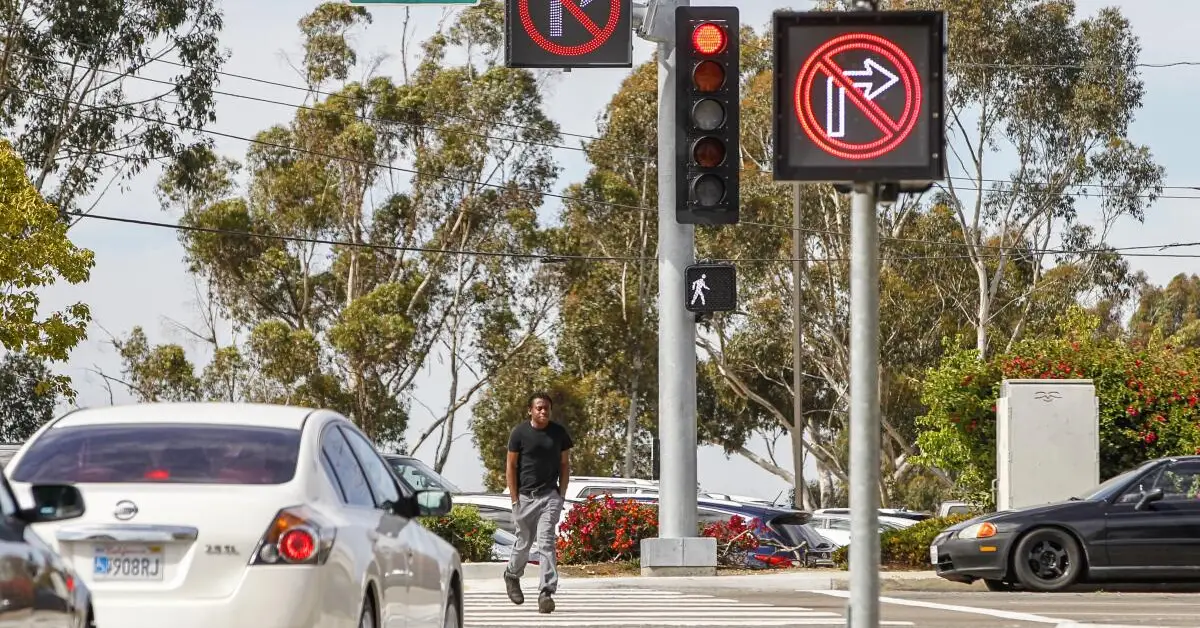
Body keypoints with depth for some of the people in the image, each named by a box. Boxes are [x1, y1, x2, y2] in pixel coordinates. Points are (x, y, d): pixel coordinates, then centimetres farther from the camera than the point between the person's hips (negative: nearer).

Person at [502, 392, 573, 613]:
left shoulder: (559, 433, 4)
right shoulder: (520, 433, -2)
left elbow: (565, 464, 12)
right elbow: (511, 466, 0)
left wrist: (562, 494, 3)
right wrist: (515, 499, -5)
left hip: (550, 495, 0)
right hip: (525, 495, 0)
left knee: (546, 542, -12)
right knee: (524, 542, 12)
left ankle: (546, 592, -15)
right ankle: (512, 575, 41)